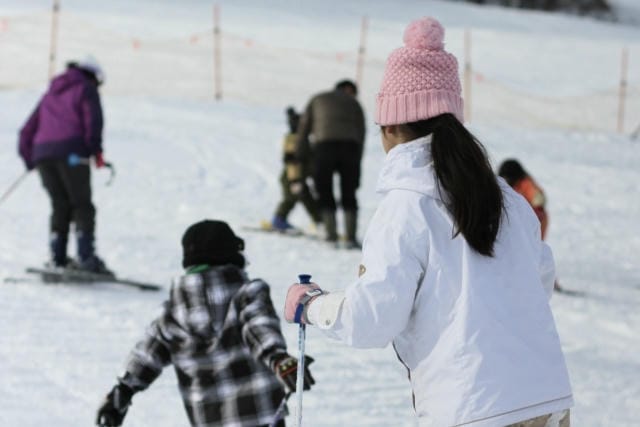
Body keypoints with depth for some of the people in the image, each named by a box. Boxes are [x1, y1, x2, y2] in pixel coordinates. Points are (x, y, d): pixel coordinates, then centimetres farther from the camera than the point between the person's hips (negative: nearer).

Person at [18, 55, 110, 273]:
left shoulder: (50, 94, 29)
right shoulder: (86, 89, 11)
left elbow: (28, 130, 26)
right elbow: (93, 120, -7)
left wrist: (29, 159, 28)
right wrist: (96, 150, -9)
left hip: (42, 153, 5)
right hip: (72, 153, -5)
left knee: (60, 206, 11)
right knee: (82, 205, -3)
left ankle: (57, 258, 1)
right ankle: (86, 256, -15)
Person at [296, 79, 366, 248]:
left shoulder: (317, 99, 25)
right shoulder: (354, 103, 23)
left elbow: (303, 127, 15)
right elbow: (361, 134, 16)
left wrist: (301, 155, 17)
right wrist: (357, 163, 16)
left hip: (324, 145, -1)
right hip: (349, 145, 1)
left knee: (325, 194, 7)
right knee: (349, 196, 8)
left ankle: (331, 235, -4)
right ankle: (351, 237, -2)